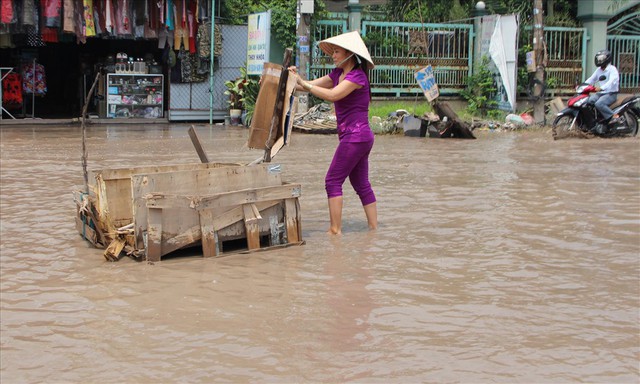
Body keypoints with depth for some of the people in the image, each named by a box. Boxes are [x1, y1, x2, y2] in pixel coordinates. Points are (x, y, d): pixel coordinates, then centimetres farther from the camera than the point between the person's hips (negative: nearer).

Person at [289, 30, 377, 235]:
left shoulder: (357, 76, -13)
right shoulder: (338, 73, 14)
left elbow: (332, 95, -27)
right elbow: (312, 85, 10)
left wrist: (303, 84, -24)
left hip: (355, 136, -10)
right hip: (359, 138, 10)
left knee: (333, 180, -8)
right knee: (361, 184, 13)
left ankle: (335, 229, -7)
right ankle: (373, 226, 17)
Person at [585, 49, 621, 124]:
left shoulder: (612, 69, -12)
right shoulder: (599, 70, 14)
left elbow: (612, 81, -28)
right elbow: (591, 79, 15)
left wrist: (601, 88, -44)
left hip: (611, 94, -8)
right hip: (600, 93, 8)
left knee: (599, 104, -32)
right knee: (589, 101, -16)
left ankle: (614, 116, -21)